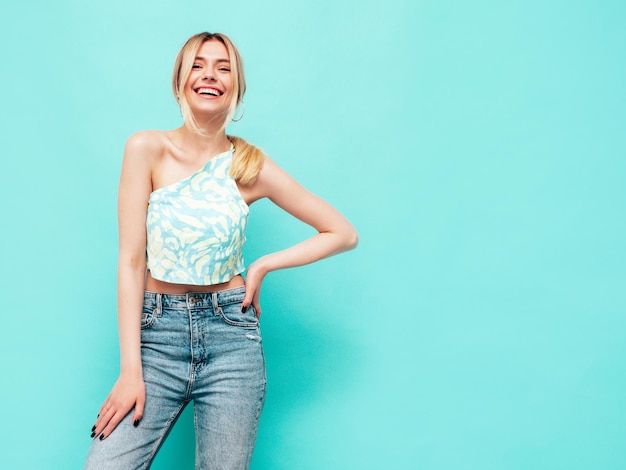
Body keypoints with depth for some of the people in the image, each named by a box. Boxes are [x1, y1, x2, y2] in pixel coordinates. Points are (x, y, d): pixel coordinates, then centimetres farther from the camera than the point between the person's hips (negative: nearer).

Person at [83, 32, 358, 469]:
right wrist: (131, 368, -10)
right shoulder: (148, 148, -3)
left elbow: (344, 233, 5)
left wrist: (262, 266, -3)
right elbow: (131, 260, -7)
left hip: (231, 338, 1)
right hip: (156, 333, 0)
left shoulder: (251, 166, -1)